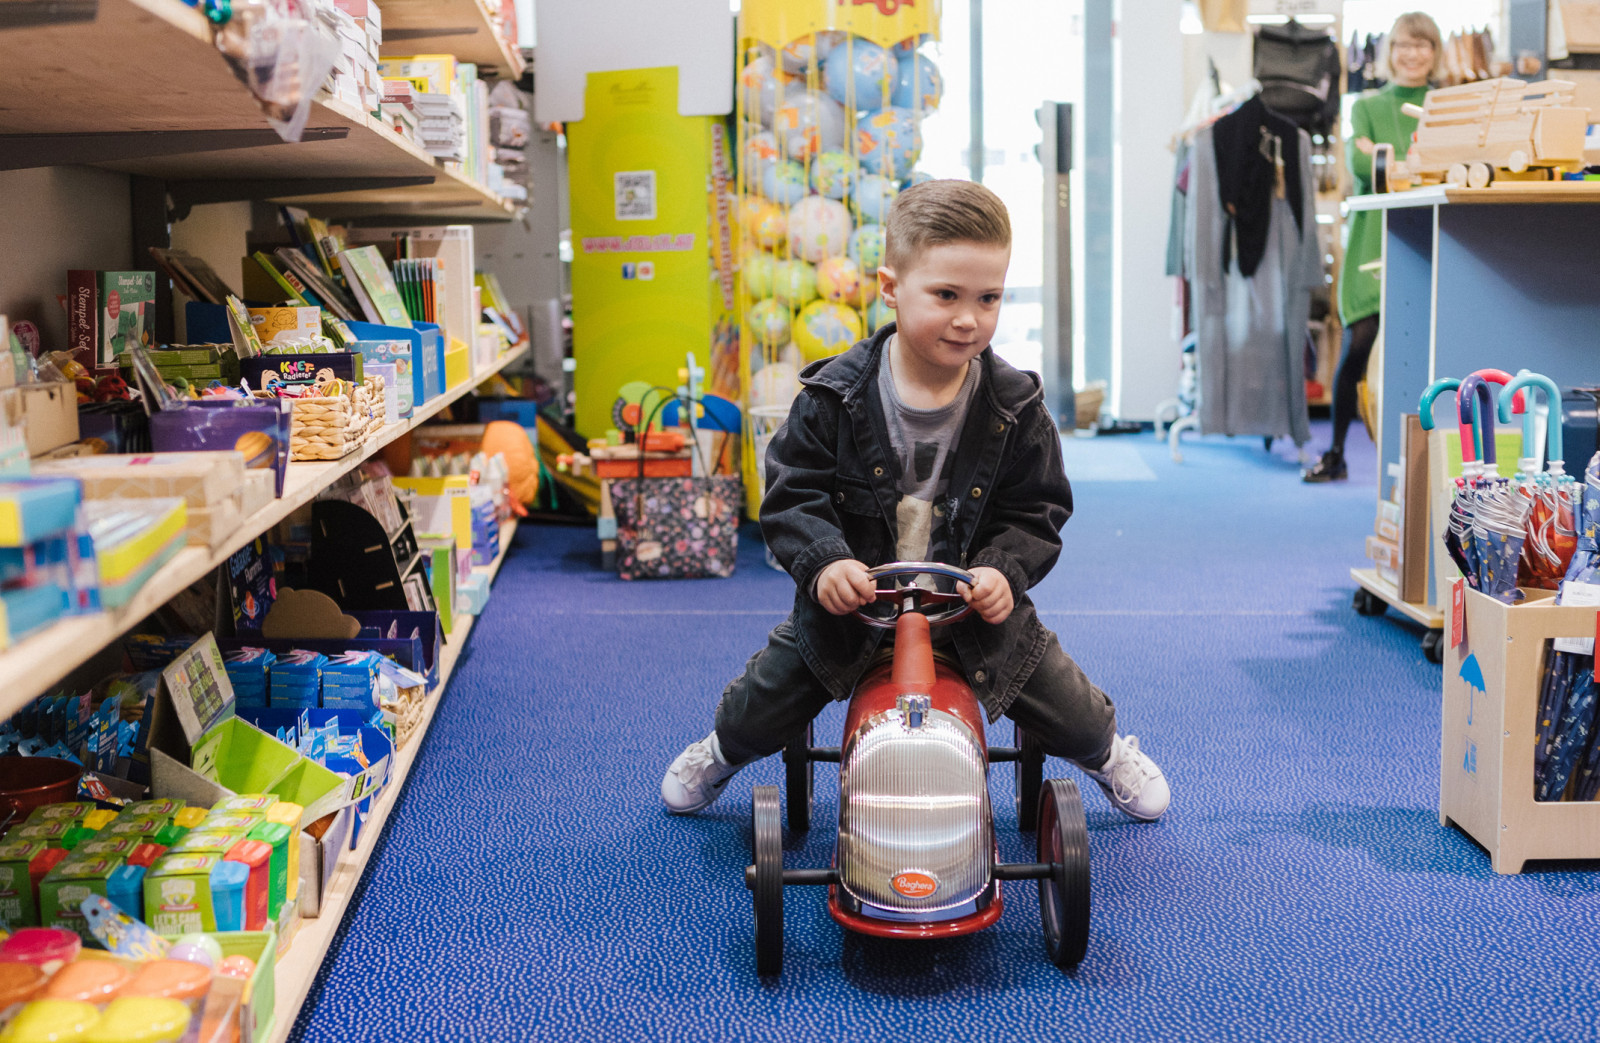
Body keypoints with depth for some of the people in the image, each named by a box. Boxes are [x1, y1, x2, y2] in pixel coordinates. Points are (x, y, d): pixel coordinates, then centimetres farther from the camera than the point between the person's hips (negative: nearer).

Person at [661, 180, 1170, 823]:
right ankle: (724, 749, 43)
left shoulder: (1015, 407, -12)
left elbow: (1037, 512, -5)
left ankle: (1106, 751, 43)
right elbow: (792, 495, -13)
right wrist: (824, 562, -31)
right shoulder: (835, 396, -16)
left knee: (1070, 712, 6)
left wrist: (1004, 571, -24)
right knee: (763, 706, 6)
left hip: (975, 607, 1)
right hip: (850, 601, 0)